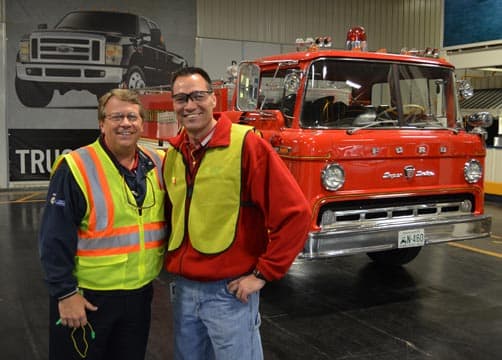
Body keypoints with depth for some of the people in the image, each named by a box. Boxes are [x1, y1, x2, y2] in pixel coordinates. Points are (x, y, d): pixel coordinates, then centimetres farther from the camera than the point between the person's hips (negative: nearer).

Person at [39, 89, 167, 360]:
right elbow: (55, 239, -14)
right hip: (87, 297, -5)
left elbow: (168, 220, 14)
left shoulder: (158, 165, 2)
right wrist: (65, 292, -15)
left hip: (140, 294, 5)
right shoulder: (76, 168, -15)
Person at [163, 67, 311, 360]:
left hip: (229, 291, -6)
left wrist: (263, 273, -14)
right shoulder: (172, 155, 5)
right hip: (183, 289, 6)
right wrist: (172, 261, 10)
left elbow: (295, 212, -17)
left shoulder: (246, 145, -14)